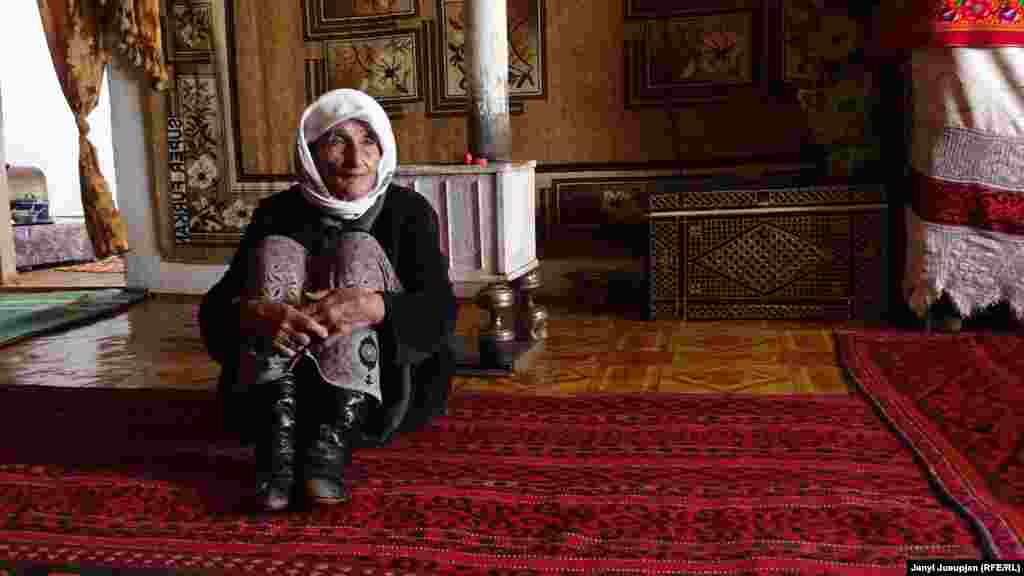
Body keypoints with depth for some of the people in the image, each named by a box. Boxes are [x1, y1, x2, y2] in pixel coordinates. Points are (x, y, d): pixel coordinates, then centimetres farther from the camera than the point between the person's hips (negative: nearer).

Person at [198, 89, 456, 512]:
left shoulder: (409, 210, 1)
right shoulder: (278, 213, 4)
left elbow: (440, 311, -14)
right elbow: (214, 310, -8)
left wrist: (369, 307, -35)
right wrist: (255, 312, -32)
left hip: (385, 386, -1)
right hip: (287, 384, 2)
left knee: (358, 251, -20)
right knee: (276, 252, -16)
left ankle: (335, 442, -37)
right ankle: (278, 436, -34)